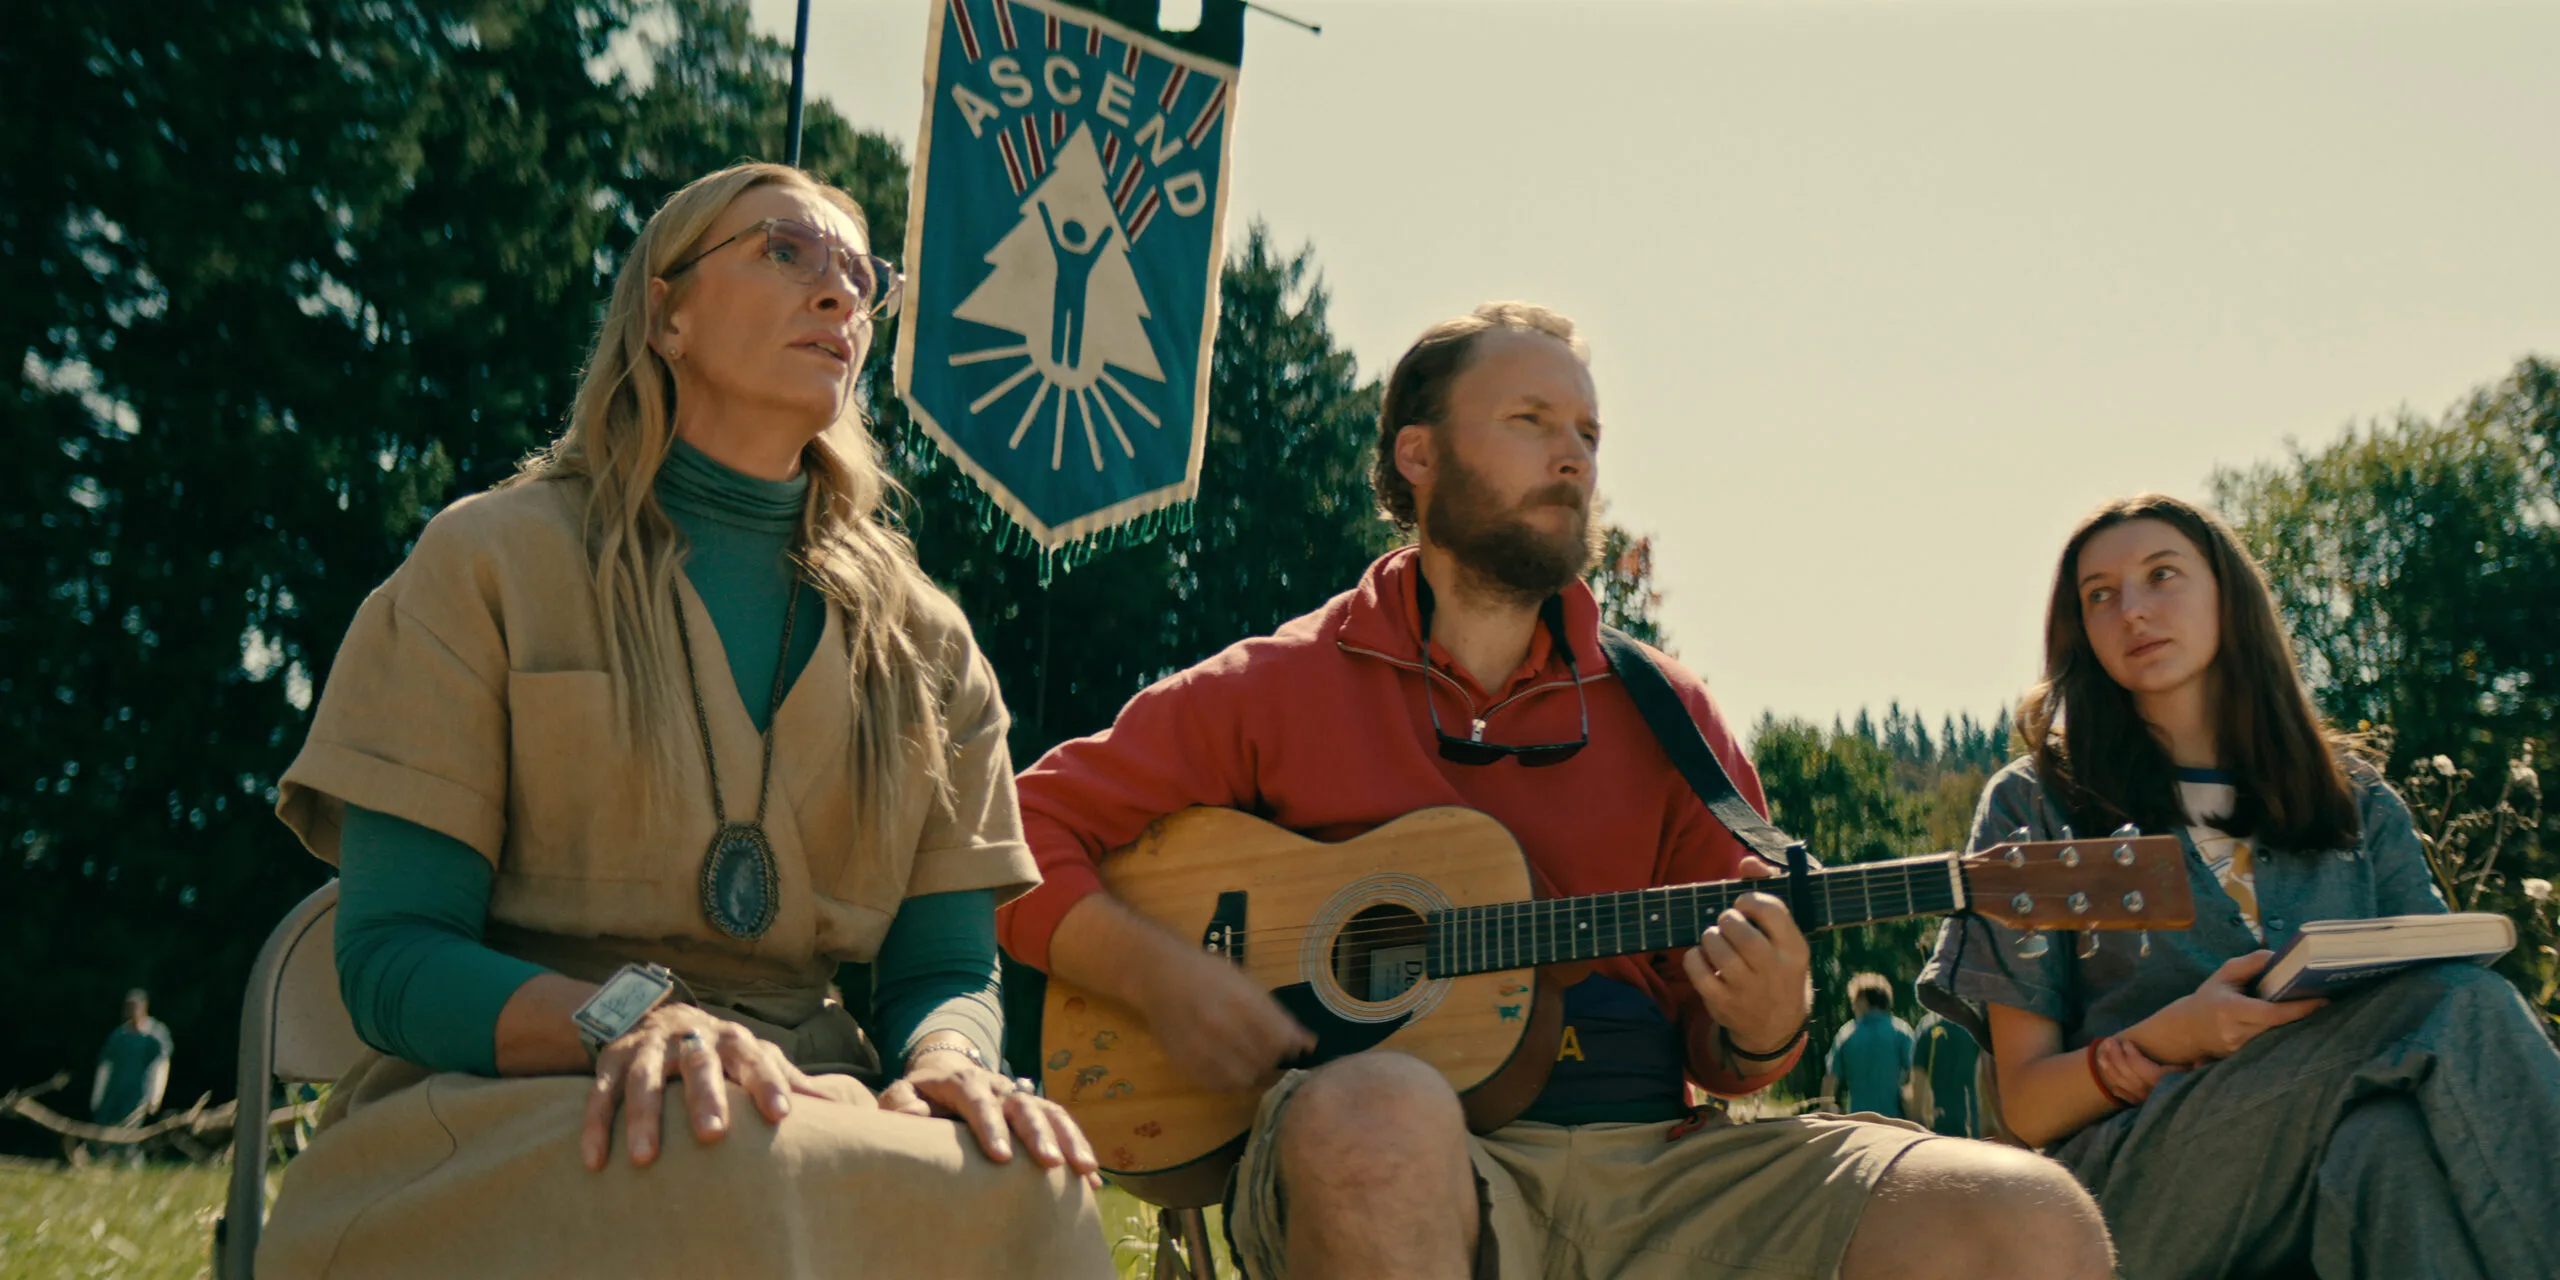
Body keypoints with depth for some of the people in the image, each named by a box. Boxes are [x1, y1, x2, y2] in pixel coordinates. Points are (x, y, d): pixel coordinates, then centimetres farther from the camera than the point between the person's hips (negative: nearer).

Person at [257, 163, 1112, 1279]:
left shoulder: (924, 643, 17)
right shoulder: (492, 563, 7)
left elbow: (946, 967, 12)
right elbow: (391, 957, -1)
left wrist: (947, 1057, -14)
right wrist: (623, 1019, -22)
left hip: (803, 1106, 3)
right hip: (505, 1111, -3)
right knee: (723, 1186, -39)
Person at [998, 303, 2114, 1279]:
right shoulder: (1274, 690, 11)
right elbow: (1019, 837, 9)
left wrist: (1762, 1029, -4)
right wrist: (1162, 976, -9)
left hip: (1653, 1161, 3)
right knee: (1380, 1113, -43)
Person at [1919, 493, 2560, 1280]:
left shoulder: (2355, 801, 21)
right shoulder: (2033, 807, 11)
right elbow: (2026, 1105, 7)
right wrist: (2176, 1036, -16)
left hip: (2342, 1183, 3)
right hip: (2139, 1185, -2)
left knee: (2395, 1146, -38)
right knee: (2459, 1011, -28)